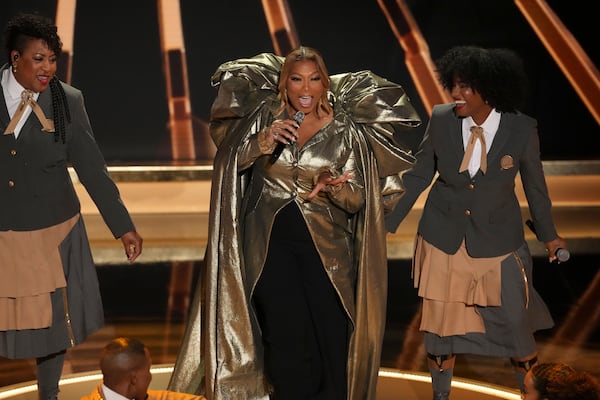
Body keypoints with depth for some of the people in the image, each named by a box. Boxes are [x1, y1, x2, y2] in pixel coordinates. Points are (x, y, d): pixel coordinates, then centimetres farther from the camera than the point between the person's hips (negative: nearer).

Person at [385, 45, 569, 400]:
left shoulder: (521, 129, -17)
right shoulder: (442, 120, -14)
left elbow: (535, 184, -1)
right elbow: (419, 175, -1)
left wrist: (548, 235, 11)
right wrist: (388, 222, 1)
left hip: (498, 243, -1)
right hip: (444, 239, 1)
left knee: (515, 324, 7)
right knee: (441, 325, 11)